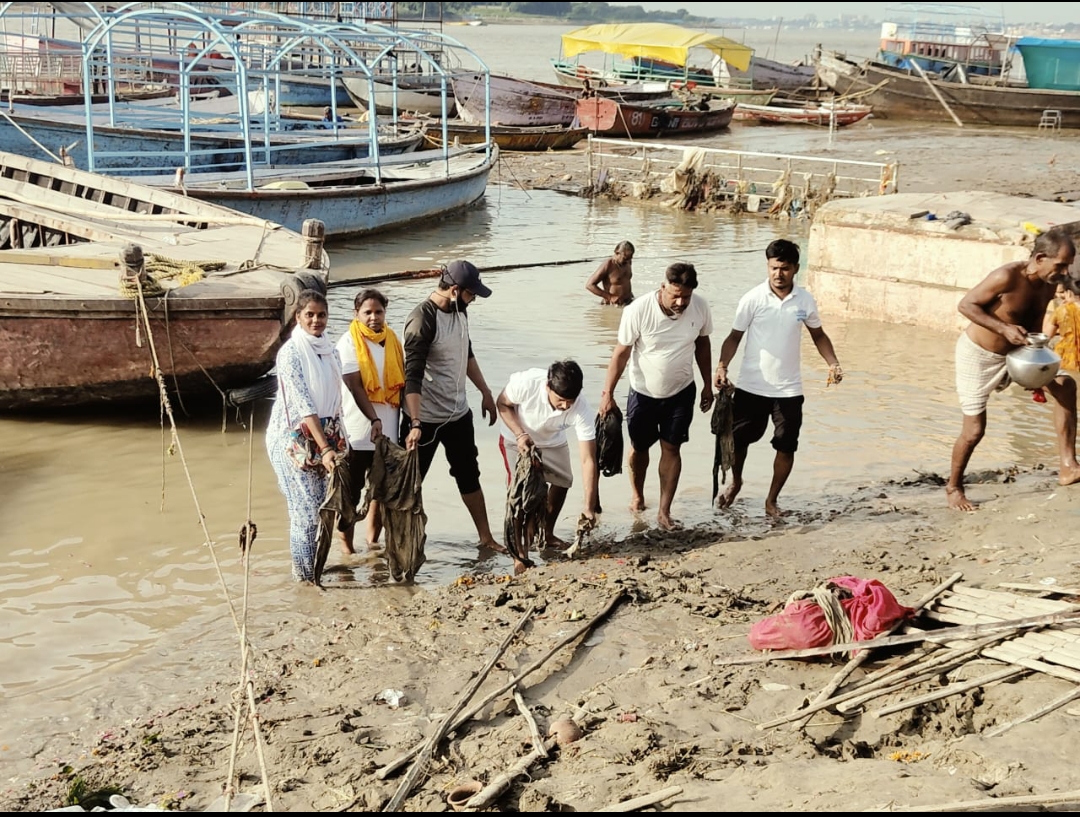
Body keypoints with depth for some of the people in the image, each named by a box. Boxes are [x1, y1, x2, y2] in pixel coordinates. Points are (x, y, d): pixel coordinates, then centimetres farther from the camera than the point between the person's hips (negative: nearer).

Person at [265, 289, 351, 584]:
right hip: (293, 438, -7)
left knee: (320, 505, 10)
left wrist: (336, 439, 14)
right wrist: (325, 449, -27)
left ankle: (315, 568, 22)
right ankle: (305, 576, 7)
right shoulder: (291, 352, -16)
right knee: (306, 509, -4)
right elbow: (303, 404, -22)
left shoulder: (328, 347, 6)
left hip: (323, 433, 7)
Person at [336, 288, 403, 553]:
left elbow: (401, 380, 15)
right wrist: (374, 419, -26)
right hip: (358, 430, -6)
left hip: (388, 429, 6)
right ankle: (346, 545, 10)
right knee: (352, 490, 1)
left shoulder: (392, 340, 9)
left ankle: (373, 539, 26)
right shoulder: (349, 343, -8)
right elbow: (355, 387, -16)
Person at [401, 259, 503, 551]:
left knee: (469, 475, 17)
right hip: (426, 418, -8)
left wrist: (485, 392, 21)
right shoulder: (422, 320, -23)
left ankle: (486, 537, 28)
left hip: (459, 413, 8)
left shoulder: (459, 310, 2)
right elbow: (413, 376, -28)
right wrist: (415, 424, -35)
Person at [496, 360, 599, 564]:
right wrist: (520, 434, -33)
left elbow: (588, 460, -35)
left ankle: (548, 534, 26)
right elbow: (502, 403, -18)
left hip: (552, 442, 3)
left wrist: (589, 508, -38)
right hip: (516, 438, -3)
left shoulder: (582, 411, -36)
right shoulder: (526, 383, -40)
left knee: (562, 482, 5)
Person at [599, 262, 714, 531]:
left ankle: (664, 513, 6)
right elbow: (621, 353, -16)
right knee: (640, 447, 15)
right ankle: (637, 493, 42)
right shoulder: (638, 310, -26)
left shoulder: (700, 307, -16)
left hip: (681, 392, 1)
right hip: (644, 393, -1)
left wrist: (707, 384, 7)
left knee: (671, 448, 0)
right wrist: (607, 393, -16)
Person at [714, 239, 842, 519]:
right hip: (751, 387, -1)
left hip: (789, 390, 1)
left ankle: (772, 500, 23)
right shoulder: (753, 299, -11)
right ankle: (735, 483, 38)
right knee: (738, 439, 9)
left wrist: (832, 363, -4)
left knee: (786, 446, 4)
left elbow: (818, 335, 12)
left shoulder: (805, 301, -3)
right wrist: (722, 365, -21)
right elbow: (735, 336, -5)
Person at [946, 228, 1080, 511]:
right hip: (977, 355, -7)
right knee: (974, 430, -3)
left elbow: (1034, 329, 8)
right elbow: (966, 305, -22)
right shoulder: (1007, 277, -27)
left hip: (1013, 354, 7)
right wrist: (1005, 328, -30)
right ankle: (953, 487, 22)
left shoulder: (1048, 286, -4)